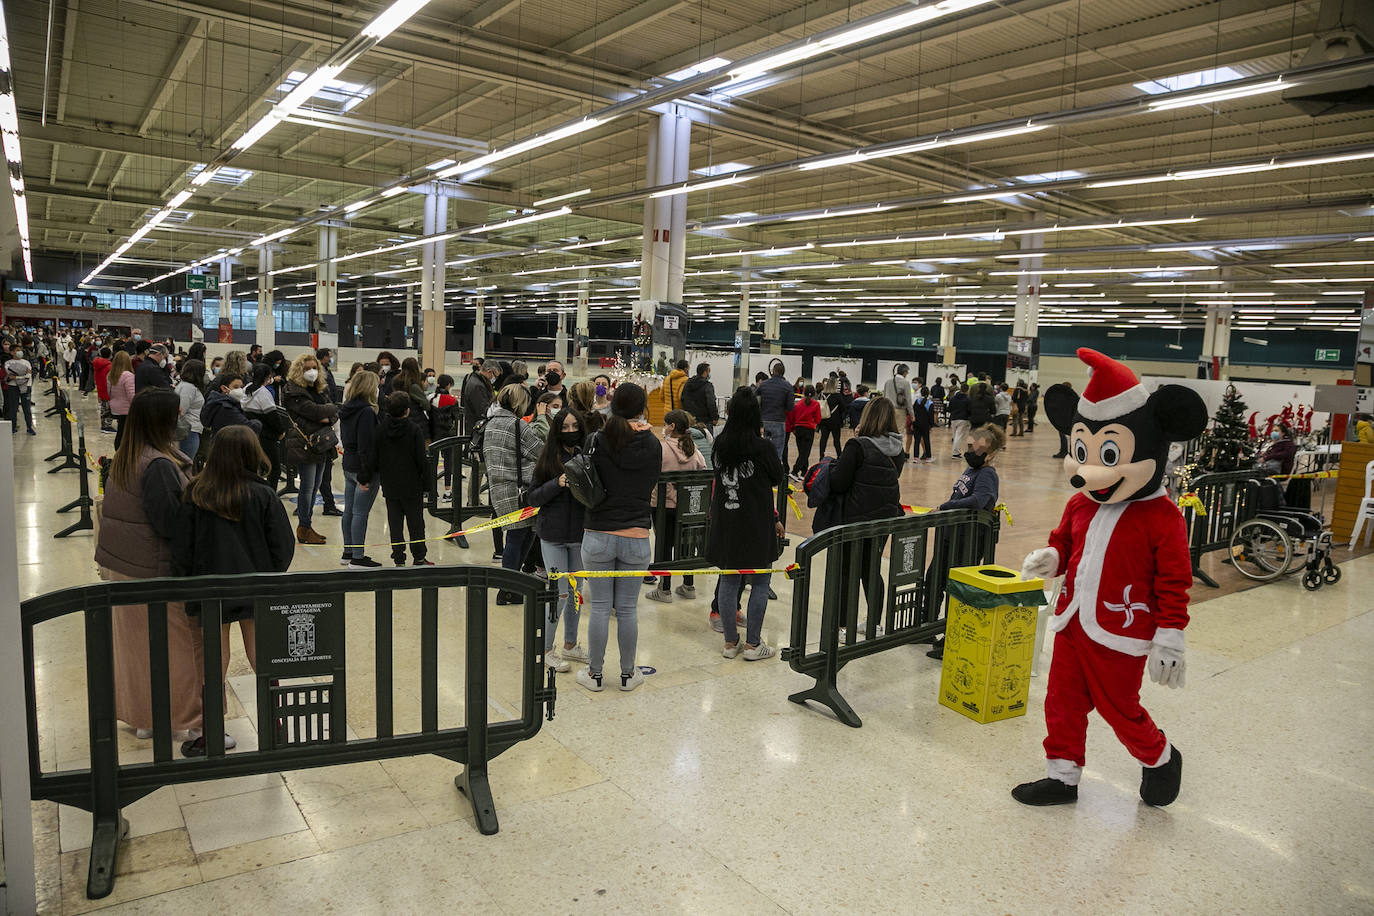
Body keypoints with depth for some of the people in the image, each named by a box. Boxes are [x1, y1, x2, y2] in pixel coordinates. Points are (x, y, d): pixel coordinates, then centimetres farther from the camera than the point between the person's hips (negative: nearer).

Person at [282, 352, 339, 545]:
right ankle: (304, 529, 4)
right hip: (304, 445, -8)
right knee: (307, 487, -4)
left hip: (320, 444, 8)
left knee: (315, 486, 12)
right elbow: (313, 410, -19)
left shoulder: (319, 391, 18)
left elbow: (334, 413, 12)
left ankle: (305, 525, 22)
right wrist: (333, 408, -2)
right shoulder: (294, 392, -8)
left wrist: (329, 418, -12)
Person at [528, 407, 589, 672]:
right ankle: (546, 650, 16)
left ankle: (570, 645, 31)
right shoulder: (548, 457, -5)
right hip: (553, 535, -3)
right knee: (559, 593, -1)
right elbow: (533, 498, -4)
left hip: (580, 533, 3)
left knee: (575, 591, 14)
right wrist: (557, 484, -19)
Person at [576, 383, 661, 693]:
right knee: (628, 609, 12)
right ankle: (628, 674, 24)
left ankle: (595, 673, 21)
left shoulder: (598, 441, -7)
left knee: (600, 607, 9)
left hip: (599, 536, -1)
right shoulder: (653, 445, -3)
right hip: (637, 537, 1)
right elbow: (652, 485, 8)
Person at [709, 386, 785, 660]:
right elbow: (777, 479, 1)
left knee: (729, 580, 12)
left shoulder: (720, 444, -2)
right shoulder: (763, 448, -14)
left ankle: (730, 642, 20)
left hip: (725, 523, 4)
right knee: (760, 582, 9)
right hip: (756, 524, -4)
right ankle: (752, 644, 13)